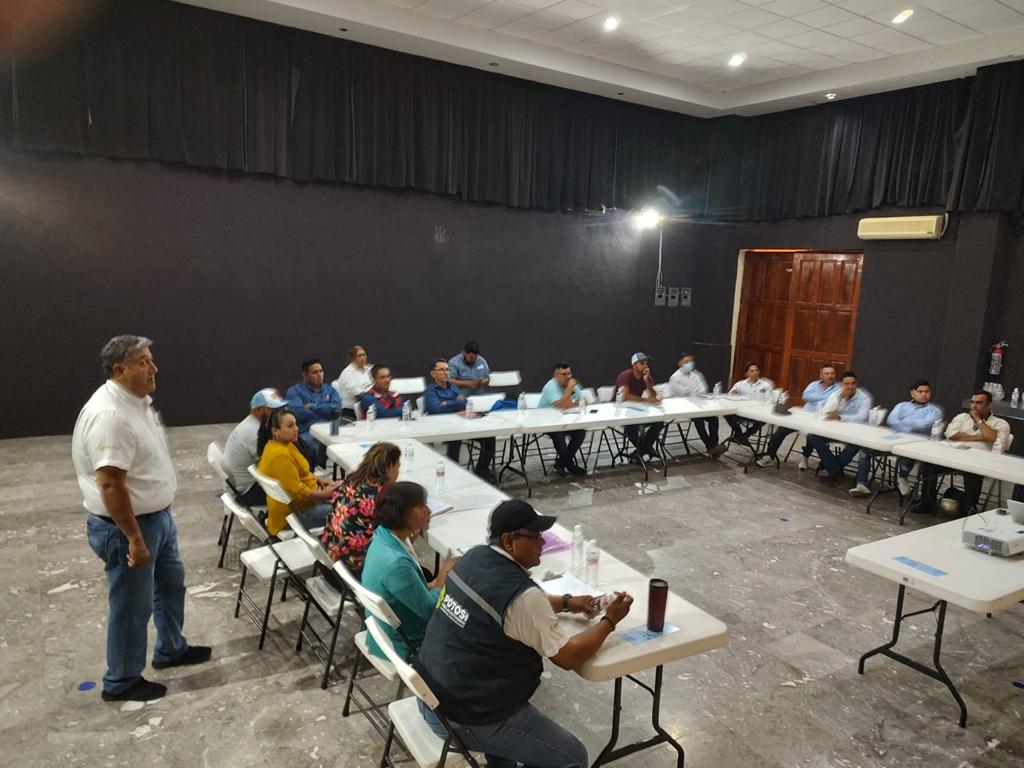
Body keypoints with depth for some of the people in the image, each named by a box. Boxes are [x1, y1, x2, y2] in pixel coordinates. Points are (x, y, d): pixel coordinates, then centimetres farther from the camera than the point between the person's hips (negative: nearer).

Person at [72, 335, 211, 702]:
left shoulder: (138, 401, 4)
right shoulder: (109, 415, -28)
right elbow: (110, 485, -30)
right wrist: (134, 538, -26)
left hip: (157, 515, 10)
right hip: (124, 526, -10)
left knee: (171, 583, 24)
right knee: (132, 605, 7)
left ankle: (171, 649, 44)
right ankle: (121, 682, 28)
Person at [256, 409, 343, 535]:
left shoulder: (284, 444, 4)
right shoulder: (280, 455, -27)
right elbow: (297, 492, -26)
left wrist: (318, 479, 4)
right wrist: (324, 494, -15)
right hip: (295, 512, -10)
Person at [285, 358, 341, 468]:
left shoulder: (329, 389, 20)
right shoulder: (294, 391, 9)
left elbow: (337, 408, 0)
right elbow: (298, 413, -10)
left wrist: (313, 407, -2)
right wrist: (326, 411, -2)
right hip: (306, 433, -3)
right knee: (319, 446, -36)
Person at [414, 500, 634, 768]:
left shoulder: (474, 558, -2)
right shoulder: (520, 594, -26)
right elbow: (569, 656, -15)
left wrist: (566, 602, 11)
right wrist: (610, 620, -2)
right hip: (469, 719, -8)